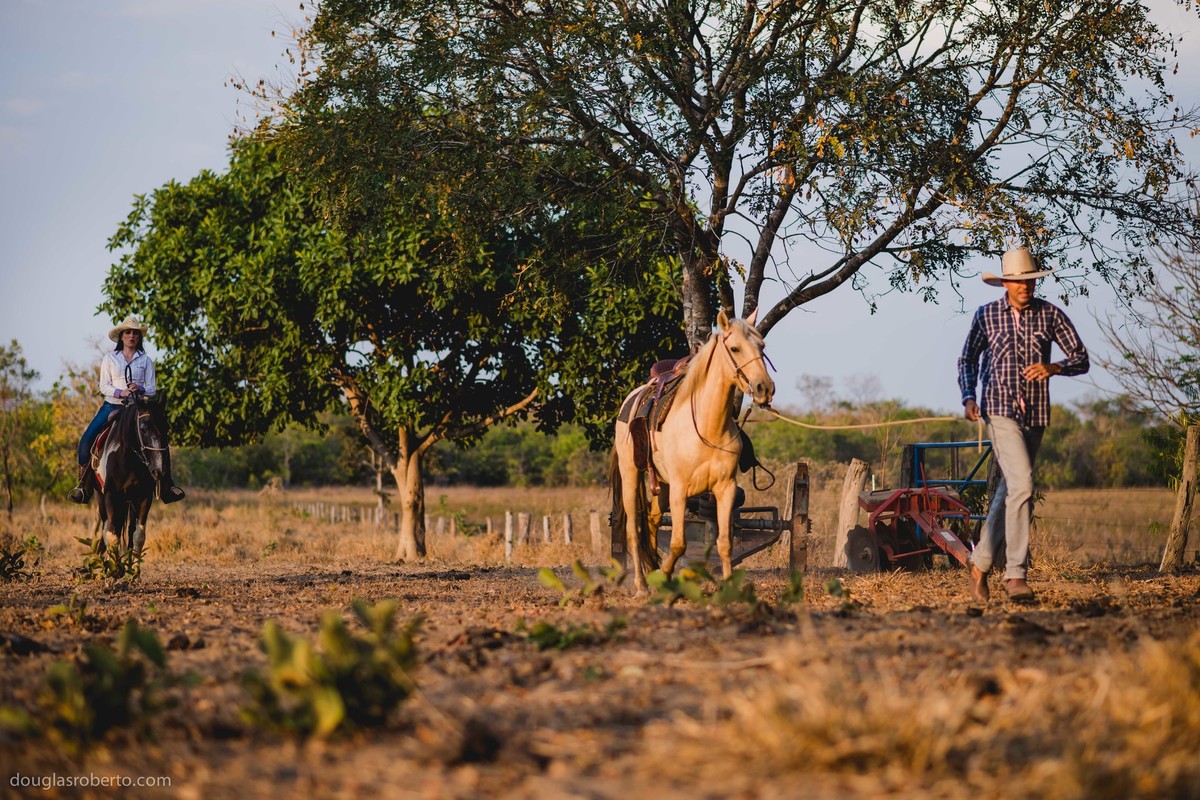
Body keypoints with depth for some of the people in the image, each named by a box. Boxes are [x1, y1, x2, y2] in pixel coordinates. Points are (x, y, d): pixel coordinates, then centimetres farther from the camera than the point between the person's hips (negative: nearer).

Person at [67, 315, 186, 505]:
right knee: (87, 439, -16)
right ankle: (83, 485, -6)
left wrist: (140, 389, -17)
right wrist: (120, 392, -18)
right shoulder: (110, 359, 7)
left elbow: (151, 389, 5)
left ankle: (166, 485, -11)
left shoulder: (145, 361, 8)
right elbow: (104, 386, 1)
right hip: (112, 406, 0)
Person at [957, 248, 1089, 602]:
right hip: (1000, 411, -3)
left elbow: (1081, 360, 2)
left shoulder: (1050, 315, 4)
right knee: (1022, 485, -19)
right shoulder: (986, 315, 3)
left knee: (1008, 492, 9)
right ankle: (1016, 574, -19)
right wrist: (968, 396, -2)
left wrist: (1054, 367, -19)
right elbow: (968, 358, 14)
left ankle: (981, 564, 24)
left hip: (1035, 415, 3)